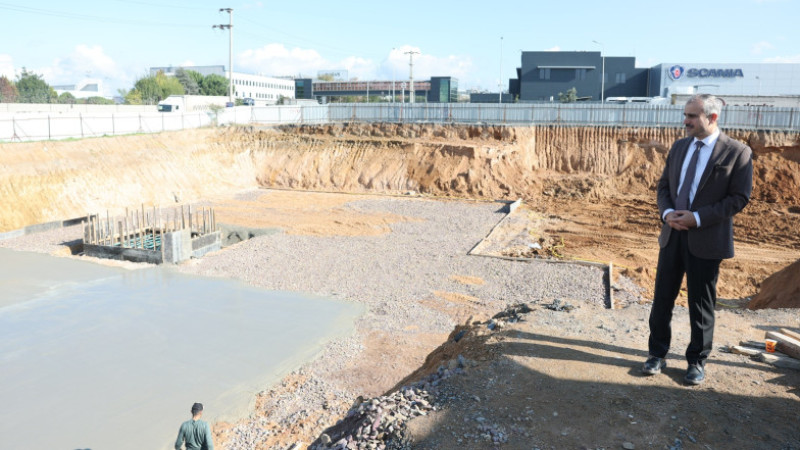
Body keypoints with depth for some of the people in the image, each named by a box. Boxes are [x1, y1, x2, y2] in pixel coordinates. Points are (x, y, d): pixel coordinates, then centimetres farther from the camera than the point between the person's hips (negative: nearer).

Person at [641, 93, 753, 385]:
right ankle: (657, 354, 25)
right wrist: (667, 212, -8)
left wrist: (698, 217, -19)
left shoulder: (737, 152, -8)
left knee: (701, 305, 7)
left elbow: (740, 197, -11)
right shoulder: (679, 147, 9)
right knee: (662, 298, 10)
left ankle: (697, 361, 24)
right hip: (672, 234, 5)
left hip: (706, 239, -5)